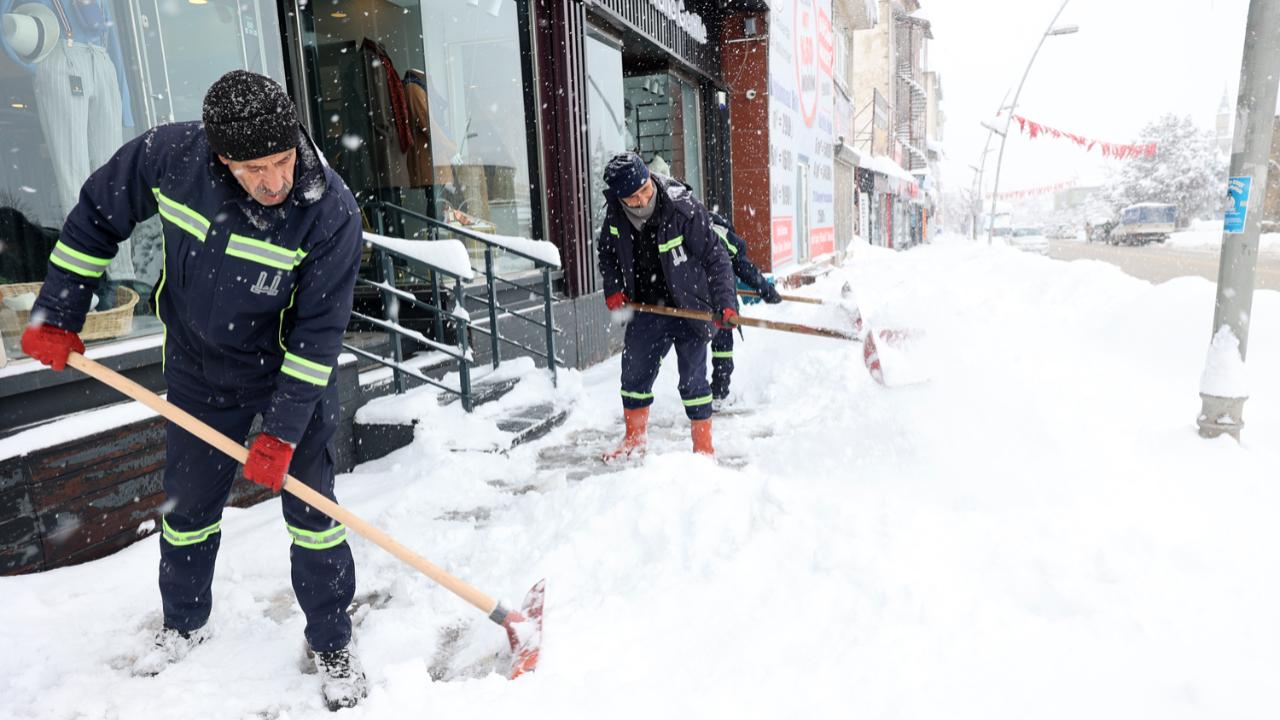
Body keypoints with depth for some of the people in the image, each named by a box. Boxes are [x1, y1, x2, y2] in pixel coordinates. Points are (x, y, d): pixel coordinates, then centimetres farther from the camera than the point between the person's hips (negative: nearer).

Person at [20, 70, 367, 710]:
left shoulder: (332, 215, -28)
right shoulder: (169, 155, -19)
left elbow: (317, 333, -23)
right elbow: (96, 214, 0)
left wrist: (282, 432, -23)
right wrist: (58, 315, 2)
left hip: (293, 371, -3)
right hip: (200, 369, 4)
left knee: (311, 509, 0)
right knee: (186, 506, 16)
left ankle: (331, 642, 22)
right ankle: (184, 624, 43)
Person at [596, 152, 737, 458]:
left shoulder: (684, 208, -23)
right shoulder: (615, 213, -7)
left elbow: (715, 258, -18)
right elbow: (607, 252, 13)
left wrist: (725, 303, -26)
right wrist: (613, 289, 1)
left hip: (688, 308, -5)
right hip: (647, 307, 5)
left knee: (692, 378, -1)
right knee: (635, 372, 13)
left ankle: (704, 447, 16)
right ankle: (634, 441, 32)